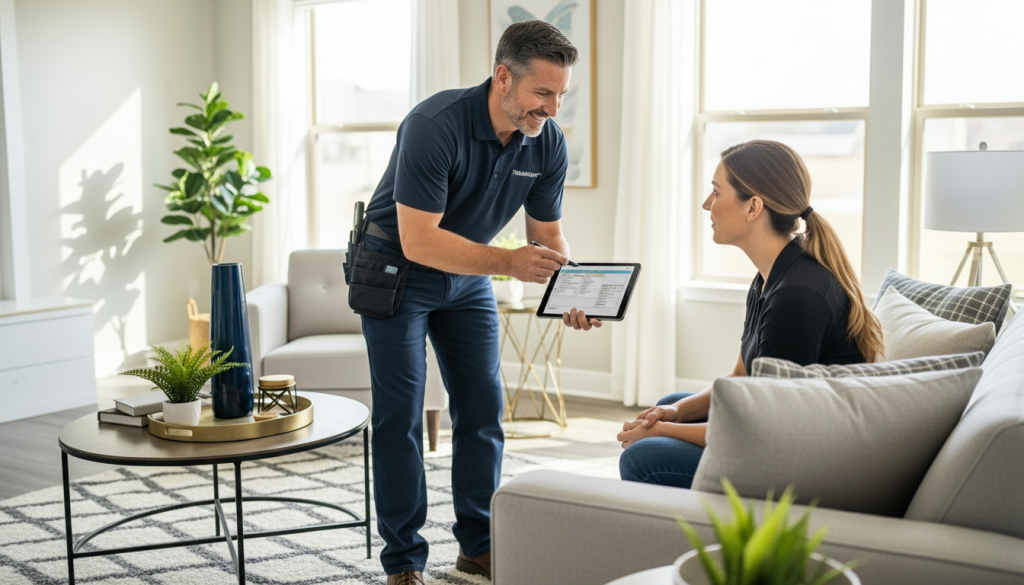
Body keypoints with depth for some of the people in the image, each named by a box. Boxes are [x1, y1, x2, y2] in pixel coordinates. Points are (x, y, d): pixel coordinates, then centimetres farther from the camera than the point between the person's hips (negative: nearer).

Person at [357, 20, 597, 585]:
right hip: (396, 269, -5)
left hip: (469, 276, 6)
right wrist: (507, 262, -41)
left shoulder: (548, 143, -11)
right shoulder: (434, 126, -30)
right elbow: (418, 241, -33)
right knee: (400, 416, -5)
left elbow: (548, 233, -1)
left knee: (483, 409, 5)